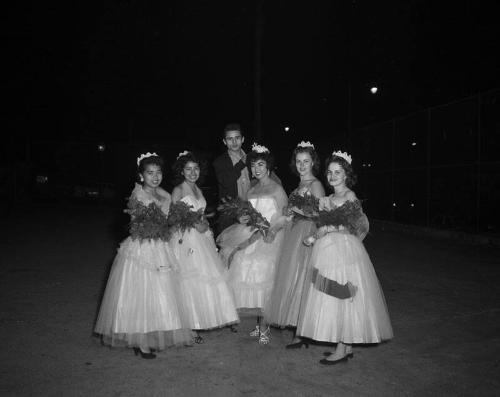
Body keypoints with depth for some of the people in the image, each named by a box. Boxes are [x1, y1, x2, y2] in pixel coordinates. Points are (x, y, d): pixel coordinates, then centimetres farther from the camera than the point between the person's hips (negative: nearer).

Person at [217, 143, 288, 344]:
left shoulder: (276, 188, -3)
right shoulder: (251, 191, 16)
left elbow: (285, 215, -7)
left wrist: (273, 230, -22)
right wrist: (243, 220, -1)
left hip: (269, 239, -6)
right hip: (251, 240, 6)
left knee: (263, 279, -10)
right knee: (251, 280, 2)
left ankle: (264, 327, 0)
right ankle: (259, 323, 13)